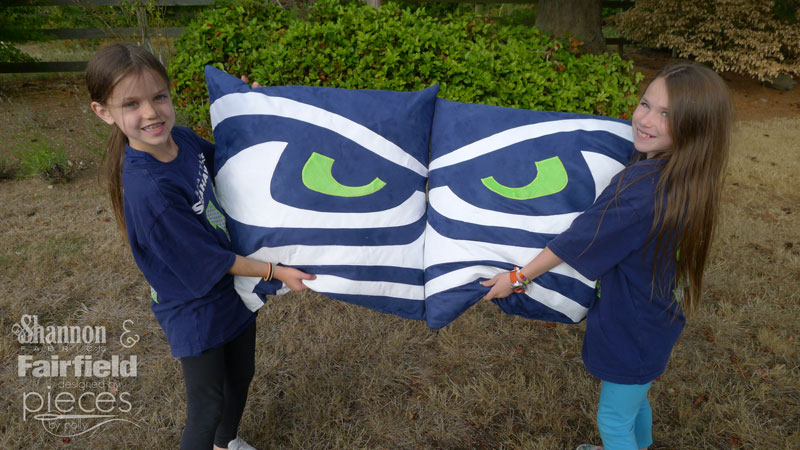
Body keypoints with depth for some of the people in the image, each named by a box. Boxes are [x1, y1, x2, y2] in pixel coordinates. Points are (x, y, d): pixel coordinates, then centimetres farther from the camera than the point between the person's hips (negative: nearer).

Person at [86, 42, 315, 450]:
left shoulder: (180, 138, -10)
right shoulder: (147, 189, -32)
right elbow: (207, 261, -23)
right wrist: (276, 272, -15)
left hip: (234, 289, 8)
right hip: (196, 310, -8)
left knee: (240, 376, 27)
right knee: (206, 411, 9)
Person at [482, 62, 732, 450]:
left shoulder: (643, 192, -36)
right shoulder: (679, 177, -8)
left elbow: (577, 241, -28)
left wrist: (518, 278, -17)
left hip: (631, 329, -9)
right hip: (654, 318, 9)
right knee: (634, 398, 33)